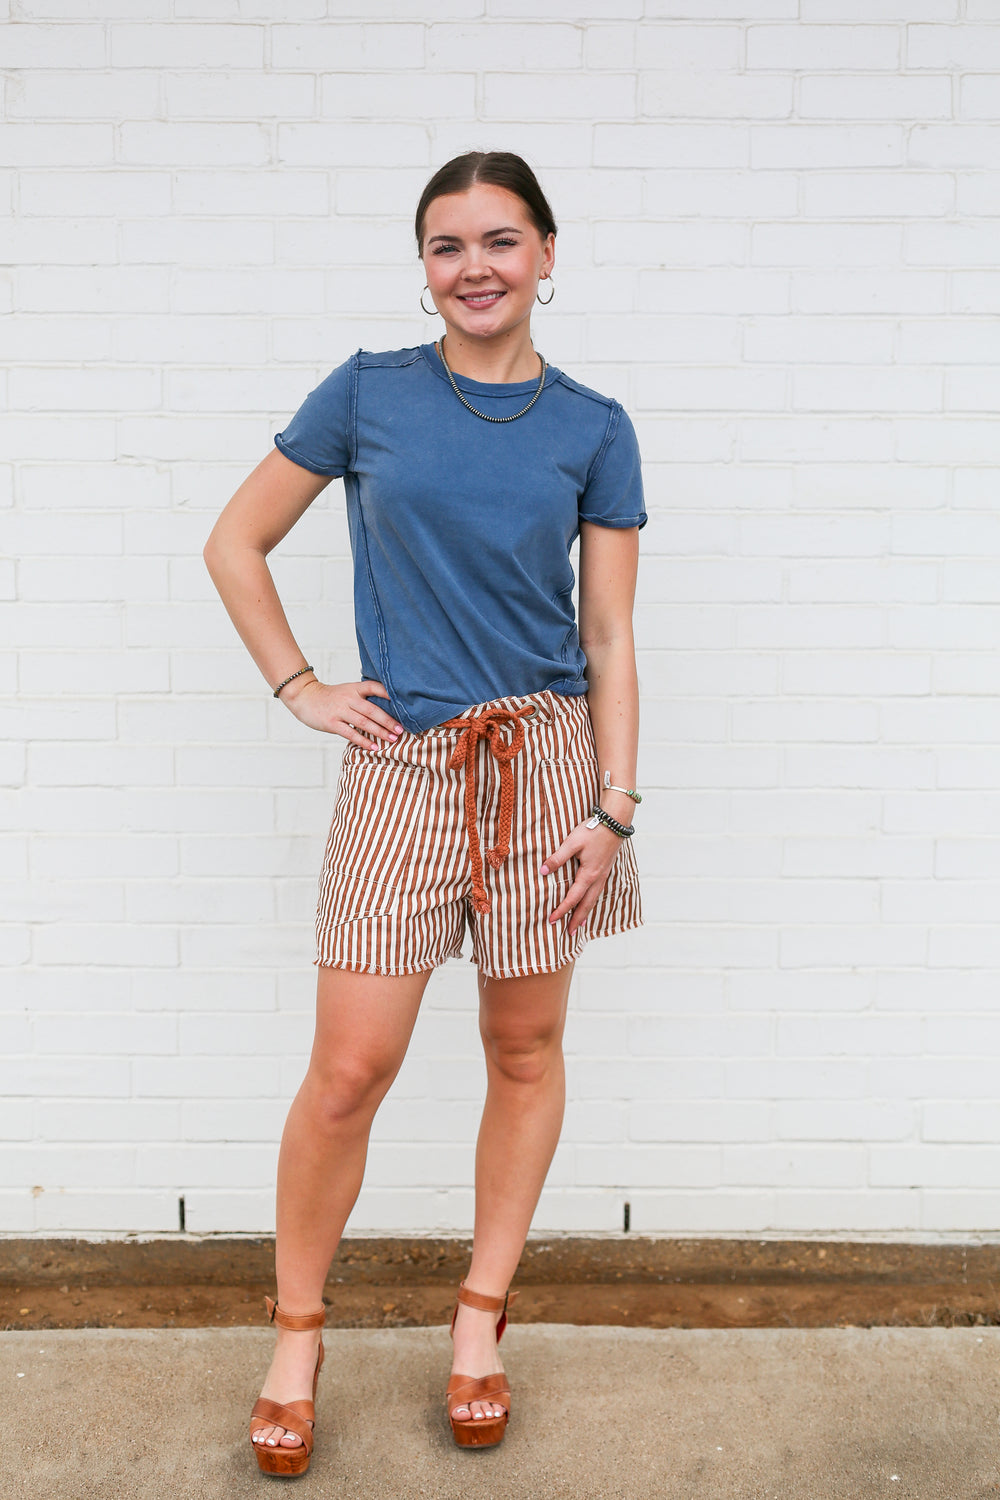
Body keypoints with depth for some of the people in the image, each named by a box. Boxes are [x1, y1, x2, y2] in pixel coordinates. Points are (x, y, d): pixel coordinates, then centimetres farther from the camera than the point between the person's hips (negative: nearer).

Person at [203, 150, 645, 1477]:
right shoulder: (368, 396, 3)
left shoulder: (593, 429, 5)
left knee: (526, 1050, 10)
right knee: (352, 1069, -1)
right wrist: (300, 689, 1)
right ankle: (297, 1338, 21)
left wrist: (614, 806, -4)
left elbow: (608, 637, 3)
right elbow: (235, 544, 9)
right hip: (405, 765, -1)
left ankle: (480, 1319, 29)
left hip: (546, 759, 2)